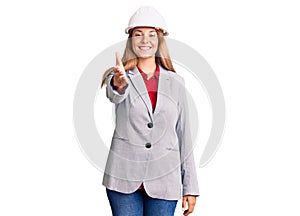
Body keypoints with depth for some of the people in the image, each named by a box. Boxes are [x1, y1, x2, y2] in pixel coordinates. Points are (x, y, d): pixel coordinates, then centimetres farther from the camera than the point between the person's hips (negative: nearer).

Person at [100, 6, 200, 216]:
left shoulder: (175, 83, 8)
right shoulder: (118, 77, 3)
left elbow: (184, 135, 9)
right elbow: (115, 96, -23)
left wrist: (190, 187, 7)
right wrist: (119, 84, -47)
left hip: (164, 181, 2)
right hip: (124, 178, -1)